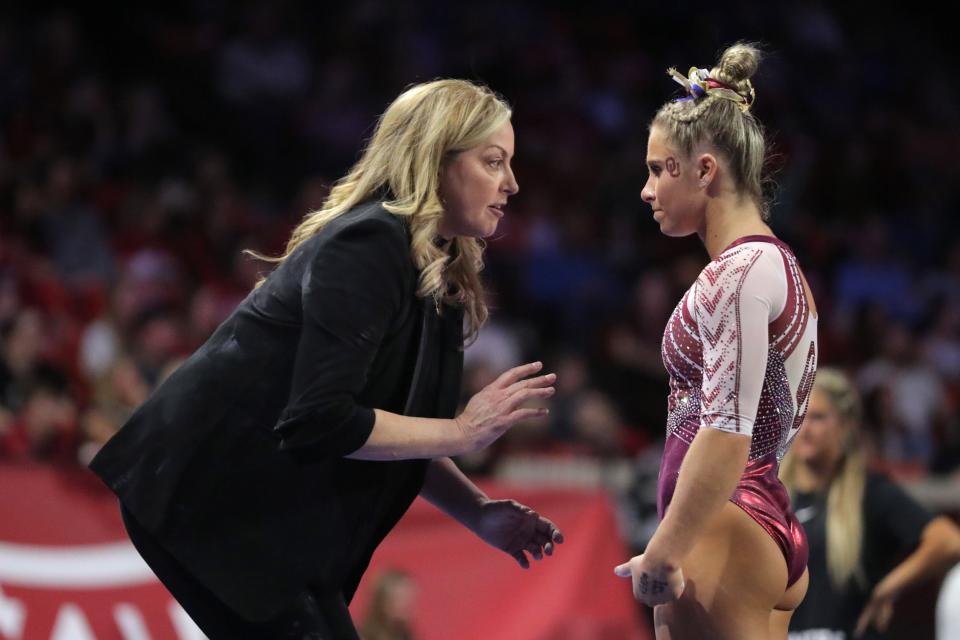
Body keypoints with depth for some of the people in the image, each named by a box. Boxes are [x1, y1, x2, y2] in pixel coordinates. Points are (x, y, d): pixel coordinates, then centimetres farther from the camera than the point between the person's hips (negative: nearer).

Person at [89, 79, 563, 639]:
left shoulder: (435, 276, 11)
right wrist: (463, 431, -19)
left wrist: (480, 513, 3)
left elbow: (391, 431, 17)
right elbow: (321, 421, -27)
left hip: (269, 511, 10)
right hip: (213, 499, -10)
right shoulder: (370, 246, -18)